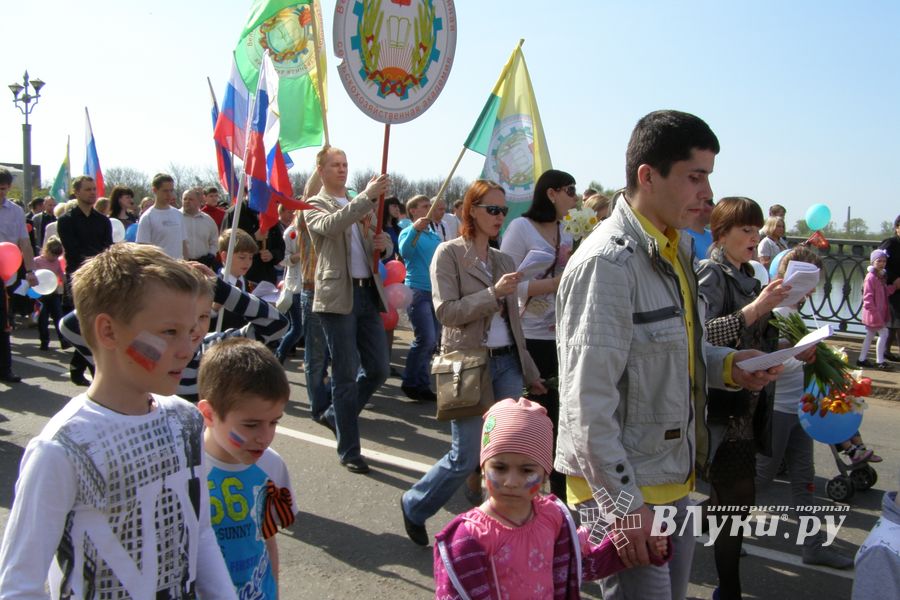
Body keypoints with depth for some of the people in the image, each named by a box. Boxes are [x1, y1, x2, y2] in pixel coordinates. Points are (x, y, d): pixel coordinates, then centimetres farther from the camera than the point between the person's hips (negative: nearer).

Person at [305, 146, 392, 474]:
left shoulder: (362, 206, 20)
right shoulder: (314, 206, 1)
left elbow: (382, 244, 23)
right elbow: (331, 225, -22)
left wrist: (384, 244, -2)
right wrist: (367, 196, -29)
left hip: (368, 293, 6)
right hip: (338, 296, -6)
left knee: (378, 369, 8)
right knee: (346, 375, -1)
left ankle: (335, 415, 30)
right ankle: (348, 450, 11)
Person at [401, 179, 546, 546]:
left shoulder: (503, 260, 13)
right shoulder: (449, 253, -4)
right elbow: (445, 312, -14)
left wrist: (529, 371, 18)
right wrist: (493, 293, -22)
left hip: (507, 363, 6)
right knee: (466, 458, -1)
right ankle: (414, 506, 25)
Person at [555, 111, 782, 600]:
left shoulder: (676, 251, 9)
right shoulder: (608, 261, -21)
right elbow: (588, 403, -24)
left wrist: (727, 365, 2)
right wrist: (624, 502, -21)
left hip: (674, 484, 9)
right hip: (623, 489, -9)